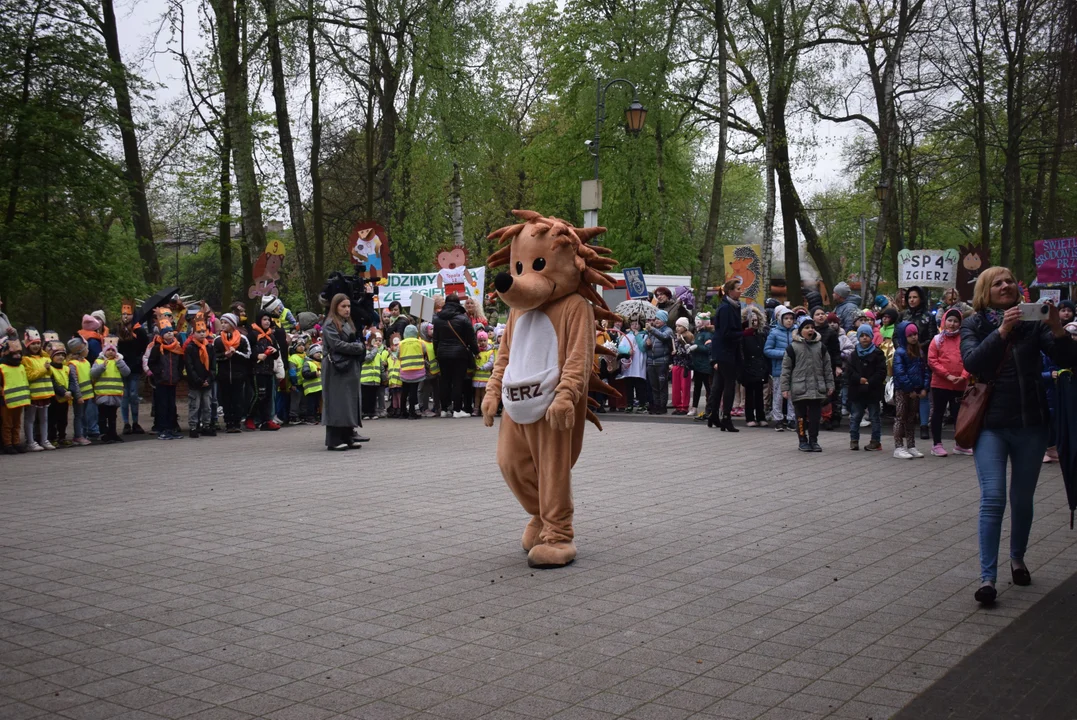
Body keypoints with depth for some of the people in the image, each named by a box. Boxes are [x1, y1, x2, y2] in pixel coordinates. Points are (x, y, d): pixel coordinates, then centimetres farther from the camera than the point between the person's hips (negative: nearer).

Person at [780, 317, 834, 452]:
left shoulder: (820, 347, 10)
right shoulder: (792, 347, -1)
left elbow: (827, 367, 14)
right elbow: (786, 369, -1)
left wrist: (830, 385, 9)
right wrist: (785, 388, -5)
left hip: (817, 389, 3)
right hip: (799, 389, -3)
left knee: (815, 416, 4)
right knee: (801, 416, 4)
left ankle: (813, 440, 15)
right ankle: (803, 441, 14)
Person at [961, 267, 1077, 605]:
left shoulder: (1032, 322, 4)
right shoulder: (974, 325, 1)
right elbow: (971, 362, -17)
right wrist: (1002, 330, -26)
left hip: (1030, 424, 2)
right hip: (991, 424, -2)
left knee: (1023, 499, 12)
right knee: (993, 499, -11)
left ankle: (1017, 558, 34)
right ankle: (987, 577, -11)